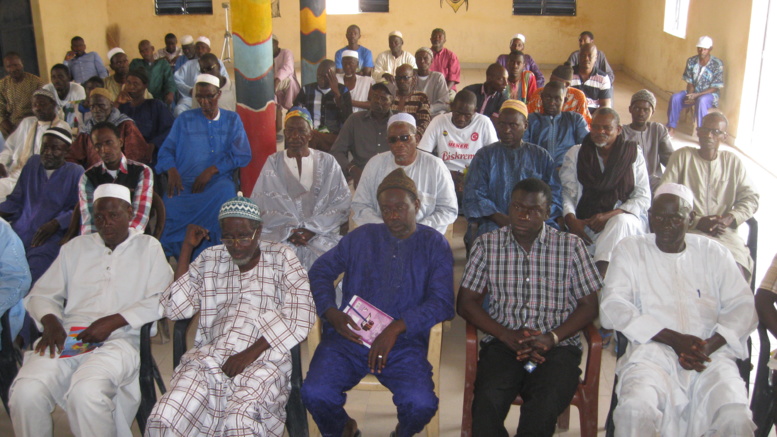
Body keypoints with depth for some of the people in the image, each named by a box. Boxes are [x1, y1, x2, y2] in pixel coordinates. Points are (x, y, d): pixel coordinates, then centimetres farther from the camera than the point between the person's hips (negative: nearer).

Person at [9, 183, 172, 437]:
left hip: (119, 340, -3)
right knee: (26, 392, -26)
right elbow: (41, 294, 20)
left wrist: (114, 321, -12)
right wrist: (50, 322, -3)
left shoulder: (148, 247, 13)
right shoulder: (76, 247, 24)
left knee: (86, 392, -35)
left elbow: (163, 300, 0)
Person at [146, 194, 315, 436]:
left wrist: (252, 353, -13)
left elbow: (300, 316, -2)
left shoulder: (281, 258, 10)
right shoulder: (209, 260, 20)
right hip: (210, 354, 3)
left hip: (263, 357, -3)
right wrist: (187, 248, 9)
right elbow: (176, 309, 10)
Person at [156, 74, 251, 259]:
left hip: (217, 182, 0)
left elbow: (243, 156, 5)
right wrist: (171, 170, -10)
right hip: (184, 184, 1)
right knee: (172, 205, -34)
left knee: (225, 190, -38)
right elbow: (166, 151, 13)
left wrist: (212, 170, -8)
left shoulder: (232, 120, 17)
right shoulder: (184, 119, 20)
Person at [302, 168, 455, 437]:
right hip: (348, 336, 2)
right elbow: (321, 271, 12)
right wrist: (331, 313, -7)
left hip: (405, 341, -1)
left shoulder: (435, 245, 9)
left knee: (421, 404, -28)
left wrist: (396, 328, -16)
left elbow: (442, 302, -3)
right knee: (315, 394, -24)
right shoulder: (360, 237, 16)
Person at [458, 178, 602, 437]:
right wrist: (507, 335, -9)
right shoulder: (487, 245, 9)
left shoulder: (571, 247, 7)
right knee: (487, 405, -30)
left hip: (557, 345, 0)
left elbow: (589, 305, 6)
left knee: (544, 407, -31)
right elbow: (465, 303, 7)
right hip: (502, 344, 0)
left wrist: (551, 338, -11)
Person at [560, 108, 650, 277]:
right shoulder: (575, 154, 12)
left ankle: (601, 271, -47)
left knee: (620, 222, -37)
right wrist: (571, 220, -18)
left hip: (624, 219, 0)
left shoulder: (634, 154, 9)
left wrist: (609, 216, -13)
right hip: (585, 223, 0)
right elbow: (566, 192, 3)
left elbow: (643, 199, 2)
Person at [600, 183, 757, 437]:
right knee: (635, 409, -33)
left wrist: (710, 345, -11)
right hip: (651, 352, -1)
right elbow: (612, 307, 0)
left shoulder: (714, 253, 18)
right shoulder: (630, 250, 13)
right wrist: (673, 339, -11)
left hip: (712, 353, 2)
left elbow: (743, 306, 9)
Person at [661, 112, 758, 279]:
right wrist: (697, 221, -11)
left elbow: (751, 198, 12)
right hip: (688, 231, -2)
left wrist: (728, 219, -8)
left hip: (724, 233, 2)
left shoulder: (733, 162, 15)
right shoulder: (682, 156, 7)